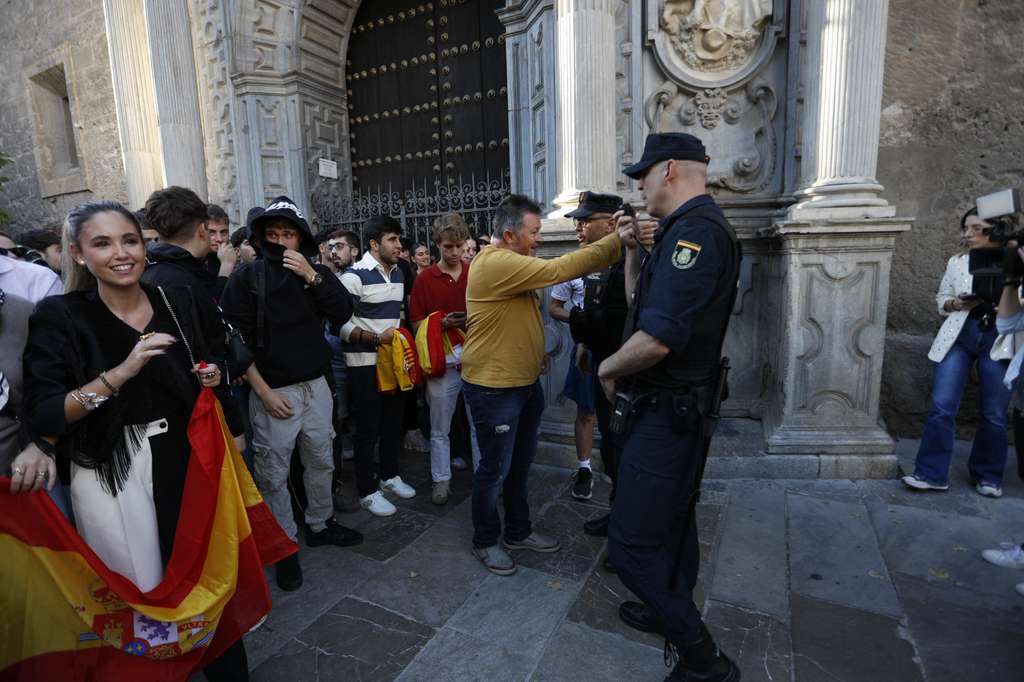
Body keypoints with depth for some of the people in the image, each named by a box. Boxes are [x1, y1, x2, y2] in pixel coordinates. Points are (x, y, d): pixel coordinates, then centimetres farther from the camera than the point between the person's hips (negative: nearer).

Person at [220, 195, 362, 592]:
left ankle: (320, 524, 36)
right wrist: (264, 391, -12)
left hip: (316, 385, 4)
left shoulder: (316, 271, 7)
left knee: (321, 462, 16)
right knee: (274, 474, 4)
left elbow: (343, 314, -5)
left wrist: (312, 276, -16)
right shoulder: (247, 276, -5)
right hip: (273, 391, -4)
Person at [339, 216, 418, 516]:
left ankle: (389, 475, 35)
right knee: (367, 428, 3)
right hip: (365, 364, -7)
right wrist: (376, 338, -29)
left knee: (393, 421, 17)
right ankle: (367, 491, 18)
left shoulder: (397, 273, 11)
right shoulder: (354, 276, -14)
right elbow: (343, 324, -18)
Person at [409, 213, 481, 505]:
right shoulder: (425, 279, -1)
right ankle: (441, 479, 27)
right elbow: (417, 324, 0)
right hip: (442, 362, -1)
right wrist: (444, 323, -18)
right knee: (440, 428, 11)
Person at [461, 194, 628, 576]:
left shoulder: (514, 264, 12)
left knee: (520, 463, 20)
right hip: (494, 388, -10)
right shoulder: (495, 263, -21)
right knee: (495, 468, 6)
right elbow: (557, 270, -28)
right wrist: (617, 241, -23)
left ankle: (518, 532, 38)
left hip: (524, 383, 10)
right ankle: (485, 541, 27)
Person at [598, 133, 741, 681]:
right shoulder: (690, 229, 14)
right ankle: (673, 614, 43)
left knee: (632, 542, -3)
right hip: (674, 408, 11)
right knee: (671, 521, 24)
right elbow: (642, 305, 20)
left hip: (667, 414, -11)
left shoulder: (694, 231, -21)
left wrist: (609, 367, -12)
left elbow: (656, 339, -30)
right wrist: (632, 249, 14)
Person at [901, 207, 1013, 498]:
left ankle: (988, 476, 23)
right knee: (942, 406, -6)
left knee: (994, 414, 6)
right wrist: (959, 303, -9)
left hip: (999, 339, -1)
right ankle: (931, 474, 1)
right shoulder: (957, 261, 9)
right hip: (959, 336, 1)